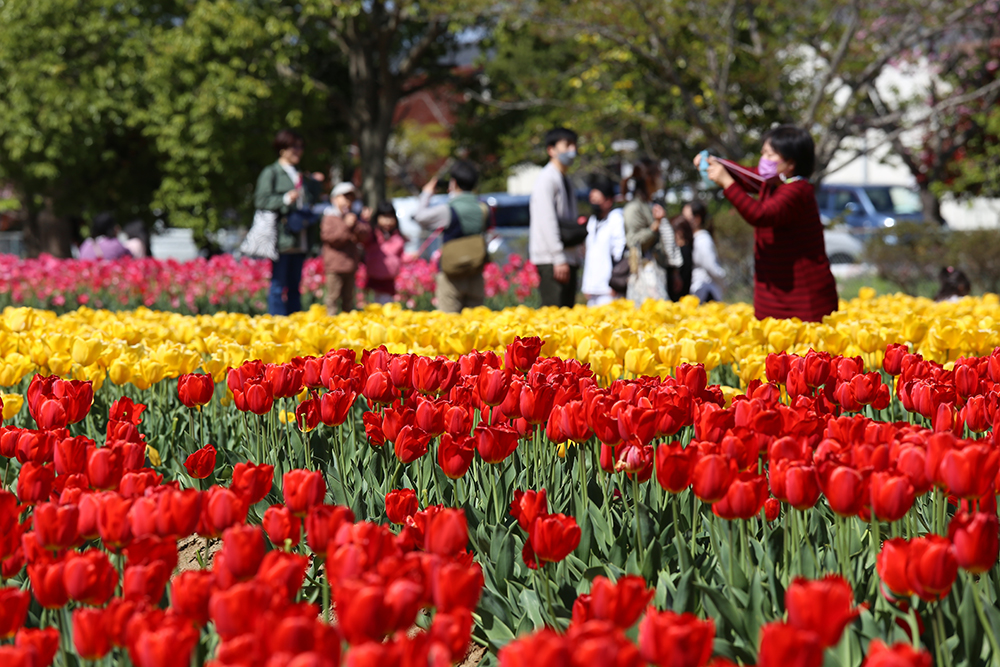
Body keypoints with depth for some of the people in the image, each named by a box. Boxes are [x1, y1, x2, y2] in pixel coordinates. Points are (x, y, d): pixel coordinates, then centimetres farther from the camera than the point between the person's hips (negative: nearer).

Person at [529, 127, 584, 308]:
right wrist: (559, 259, -21)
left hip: (569, 258, 9)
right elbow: (546, 220, -17)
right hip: (551, 259, -9)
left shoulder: (565, 181, 19)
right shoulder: (546, 179, -9)